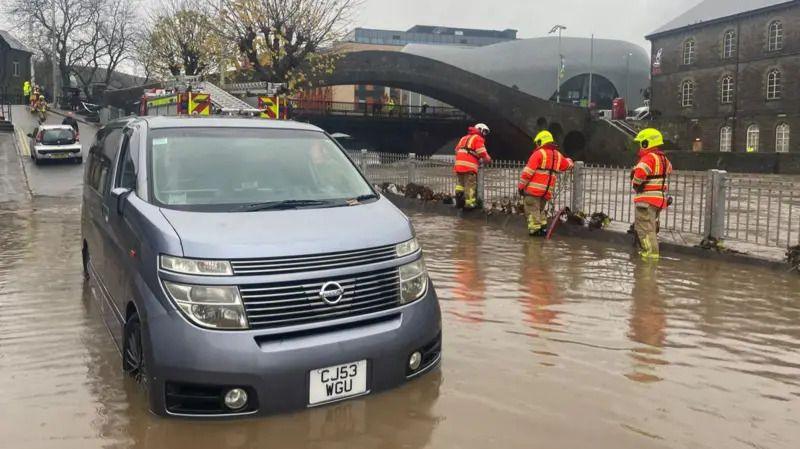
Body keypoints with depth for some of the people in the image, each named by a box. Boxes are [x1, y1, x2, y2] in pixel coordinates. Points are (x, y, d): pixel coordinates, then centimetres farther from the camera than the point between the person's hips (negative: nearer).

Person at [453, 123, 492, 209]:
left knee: (460, 183, 15)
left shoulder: (464, 138, 26)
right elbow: (482, 153, -10)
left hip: (458, 163, 8)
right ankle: (470, 203, -5)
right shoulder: (478, 138, 1)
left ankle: (459, 201, 15)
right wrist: (488, 159, 8)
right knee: (470, 185, -4)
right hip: (469, 165, -7)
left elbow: (457, 150, 24)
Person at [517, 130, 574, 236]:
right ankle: (543, 227, 15)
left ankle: (535, 229, -8)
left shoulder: (539, 153, -5)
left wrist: (521, 186, -7)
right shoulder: (558, 155, 15)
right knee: (540, 209, 20)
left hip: (534, 188, -6)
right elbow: (569, 165, 33)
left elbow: (528, 171, -11)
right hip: (548, 190, 7)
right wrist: (568, 160, 56)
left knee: (532, 210, -2)